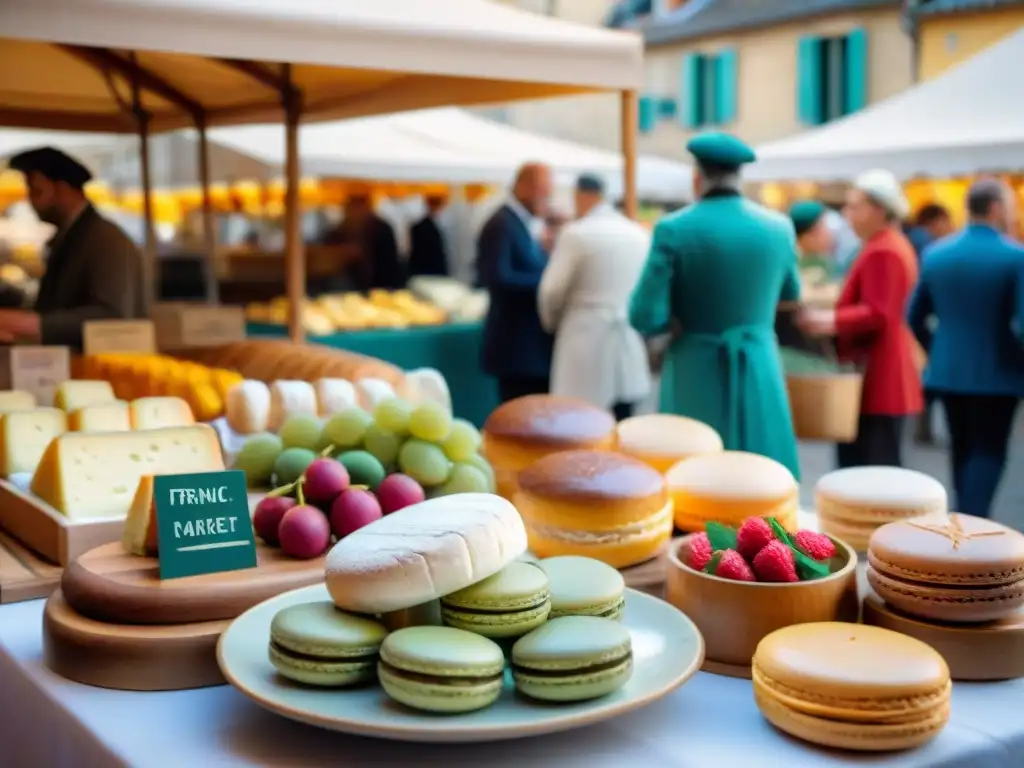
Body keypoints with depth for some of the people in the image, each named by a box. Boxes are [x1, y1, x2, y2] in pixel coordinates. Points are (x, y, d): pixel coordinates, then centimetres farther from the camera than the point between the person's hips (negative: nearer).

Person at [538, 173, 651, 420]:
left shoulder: (576, 233, -9)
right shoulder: (639, 235, 8)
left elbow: (552, 290, -7)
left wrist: (551, 323, 12)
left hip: (587, 343, -6)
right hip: (629, 343, 6)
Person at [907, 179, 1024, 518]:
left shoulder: (935, 252, 3)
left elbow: (915, 315, 9)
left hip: (947, 370, 5)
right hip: (996, 373, -5)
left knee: (962, 448, 18)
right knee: (989, 451, 4)